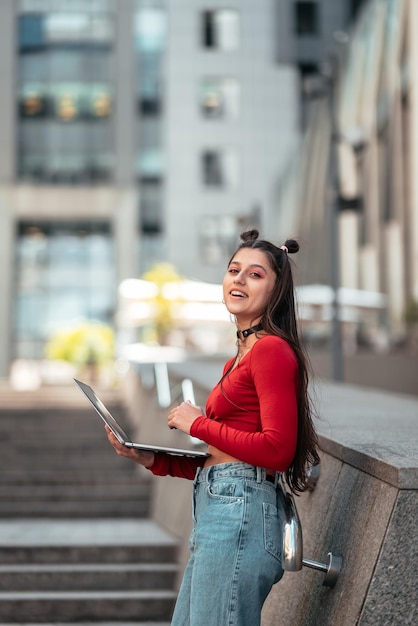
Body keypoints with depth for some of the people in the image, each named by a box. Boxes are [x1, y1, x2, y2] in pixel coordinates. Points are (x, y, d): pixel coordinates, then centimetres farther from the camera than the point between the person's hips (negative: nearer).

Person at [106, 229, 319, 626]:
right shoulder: (241, 356, 20)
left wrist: (198, 424, -8)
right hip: (217, 514, 10)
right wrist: (152, 459, 11)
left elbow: (277, 451, -18)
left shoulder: (273, 350, -9)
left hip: (239, 514, -10)